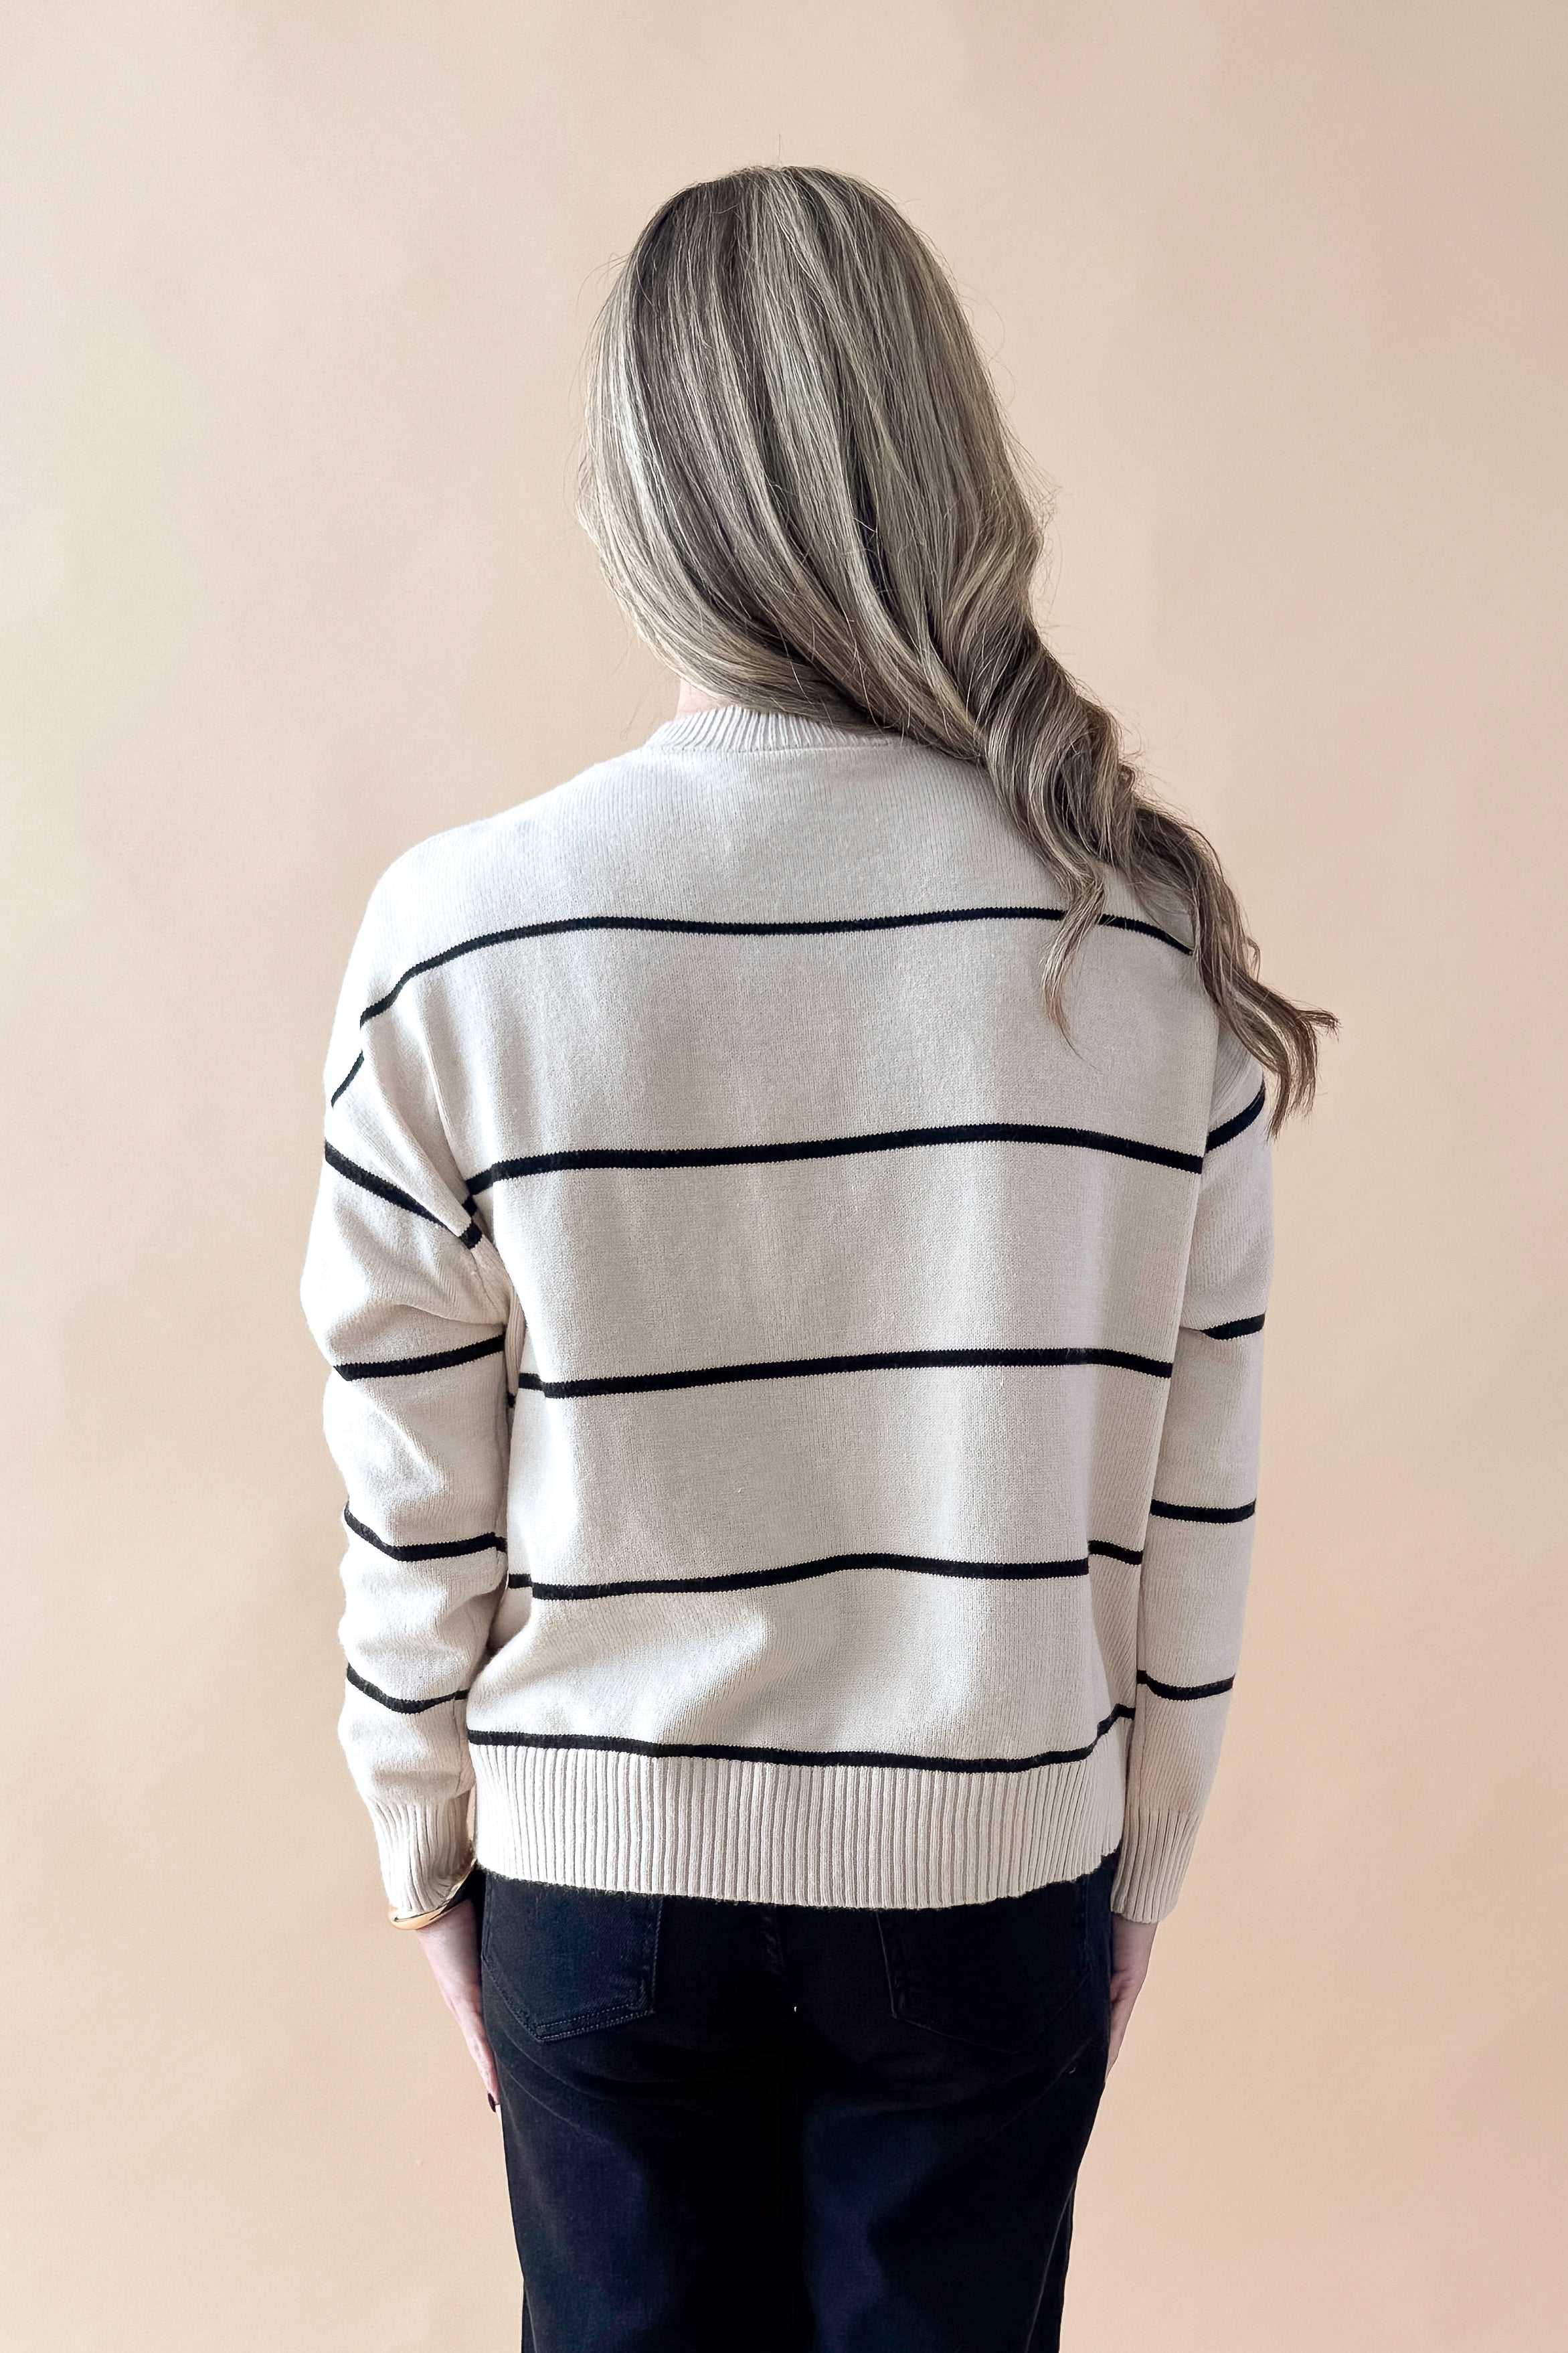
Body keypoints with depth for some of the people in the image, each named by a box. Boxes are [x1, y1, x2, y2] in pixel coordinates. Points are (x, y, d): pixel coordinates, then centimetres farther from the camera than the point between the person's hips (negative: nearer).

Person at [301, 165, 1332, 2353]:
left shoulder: (463, 932, -15)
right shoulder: (1153, 934, -12)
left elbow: (416, 1497, -8)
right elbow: (1193, 1494, -5)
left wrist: (428, 1849, 8)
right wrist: (1140, 1877, 9)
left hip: (603, 1868, 0)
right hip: (993, 1870, 1)